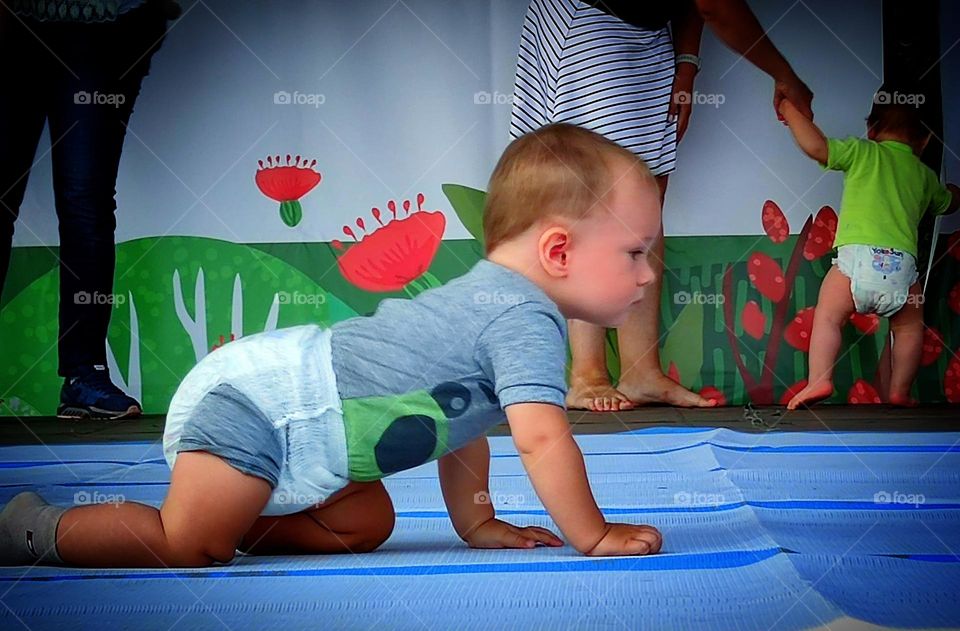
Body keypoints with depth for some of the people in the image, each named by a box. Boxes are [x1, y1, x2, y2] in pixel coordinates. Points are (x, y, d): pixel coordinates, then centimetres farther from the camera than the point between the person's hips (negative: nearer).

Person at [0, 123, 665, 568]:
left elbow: (461, 423, 23)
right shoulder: (528, 319, -18)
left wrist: (478, 524, 22)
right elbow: (543, 439, -25)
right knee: (191, 547, -8)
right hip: (250, 406, -10)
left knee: (363, 528, 15)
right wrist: (595, 536, -14)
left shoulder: (488, 297, 14)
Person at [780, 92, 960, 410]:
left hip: (858, 256, -3)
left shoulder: (862, 152, 14)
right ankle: (900, 392, 20)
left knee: (827, 316, 6)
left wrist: (791, 110, 16)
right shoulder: (924, 175, 26)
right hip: (902, 266, 3)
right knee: (909, 327, 22)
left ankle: (818, 381, -8)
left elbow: (815, 146, 3)